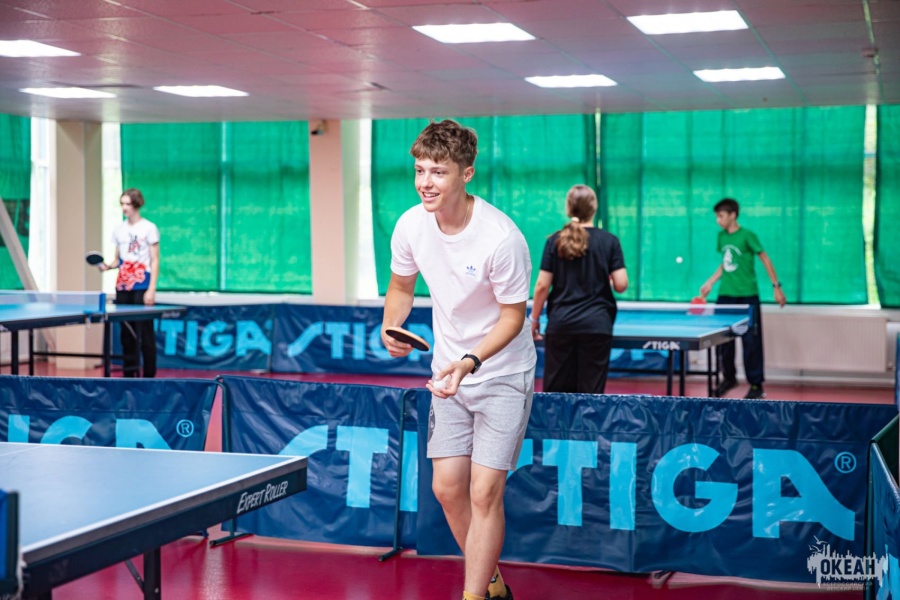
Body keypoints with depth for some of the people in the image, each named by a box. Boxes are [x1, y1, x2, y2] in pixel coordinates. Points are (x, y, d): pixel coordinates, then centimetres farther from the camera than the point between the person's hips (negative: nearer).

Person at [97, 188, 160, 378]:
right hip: (122, 287, 5)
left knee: (145, 332, -5)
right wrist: (108, 266, -4)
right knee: (127, 331, 6)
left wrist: (151, 289, -12)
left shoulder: (149, 228, -2)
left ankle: (149, 375, -1)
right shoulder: (119, 230, 13)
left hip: (142, 286, -5)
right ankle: (129, 372, 11)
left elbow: (155, 261, -4)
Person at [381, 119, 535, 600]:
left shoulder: (501, 237, -26)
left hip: (502, 374, -5)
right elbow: (401, 286, 10)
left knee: (484, 492, -10)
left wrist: (470, 361, -30)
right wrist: (392, 327, -10)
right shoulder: (410, 225, -9)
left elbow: (513, 316, -16)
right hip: (449, 371, 6)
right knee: (447, 487, 6)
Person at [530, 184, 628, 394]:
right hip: (597, 325, -1)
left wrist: (534, 318, 10)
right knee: (591, 392, 2)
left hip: (561, 324, 1)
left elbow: (542, 285, -1)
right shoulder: (609, 241, -1)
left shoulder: (555, 241, 1)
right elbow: (621, 285, -6)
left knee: (556, 391, 7)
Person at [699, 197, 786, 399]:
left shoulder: (747, 235, -9)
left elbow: (765, 260, -6)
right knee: (723, 340, 10)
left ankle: (756, 385, 3)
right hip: (725, 296, 6)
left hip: (747, 296, -6)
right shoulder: (721, 236, 9)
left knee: (751, 341, -3)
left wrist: (777, 286, -9)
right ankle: (729, 378, 28)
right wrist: (710, 282, 15)